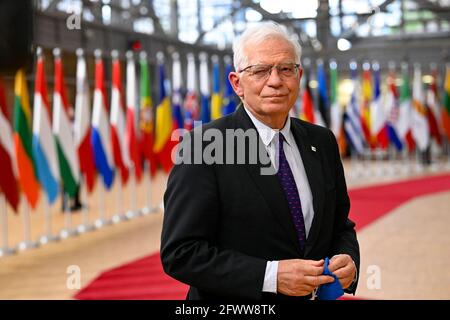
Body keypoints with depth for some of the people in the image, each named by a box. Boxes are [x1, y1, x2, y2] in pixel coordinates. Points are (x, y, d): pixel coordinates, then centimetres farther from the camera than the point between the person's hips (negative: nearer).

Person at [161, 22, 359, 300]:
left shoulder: (322, 142, 1)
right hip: (234, 303, -5)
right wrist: (271, 276, -27)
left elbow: (340, 227, 9)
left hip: (316, 295, 5)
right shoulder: (203, 147, -17)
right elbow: (180, 253, -20)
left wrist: (348, 261, -12)